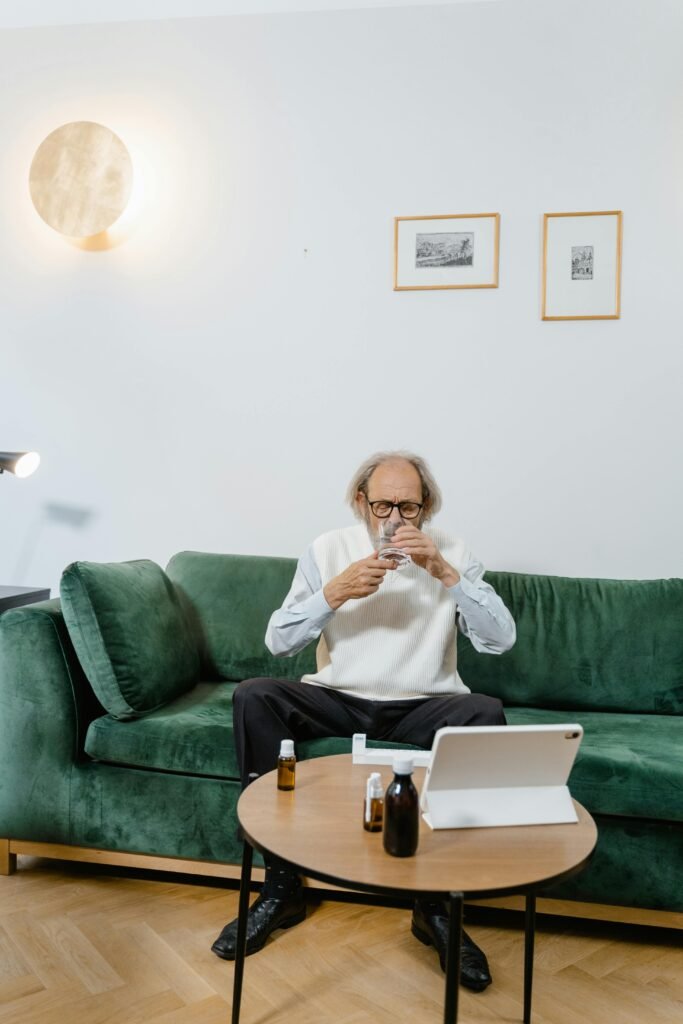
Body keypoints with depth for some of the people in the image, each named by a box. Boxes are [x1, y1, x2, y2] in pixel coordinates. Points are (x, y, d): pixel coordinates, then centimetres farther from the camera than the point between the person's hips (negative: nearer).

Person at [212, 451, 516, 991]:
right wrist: (336, 591, -20)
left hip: (423, 707, -1)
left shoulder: (452, 552, -1)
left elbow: (501, 639, -11)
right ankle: (281, 884, -13)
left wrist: (445, 572, -22)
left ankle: (436, 902, -16)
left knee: (486, 714, -31)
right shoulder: (328, 549, 0)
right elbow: (278, 640, -5)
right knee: (253, 697, -24)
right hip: (338, 699, 1)